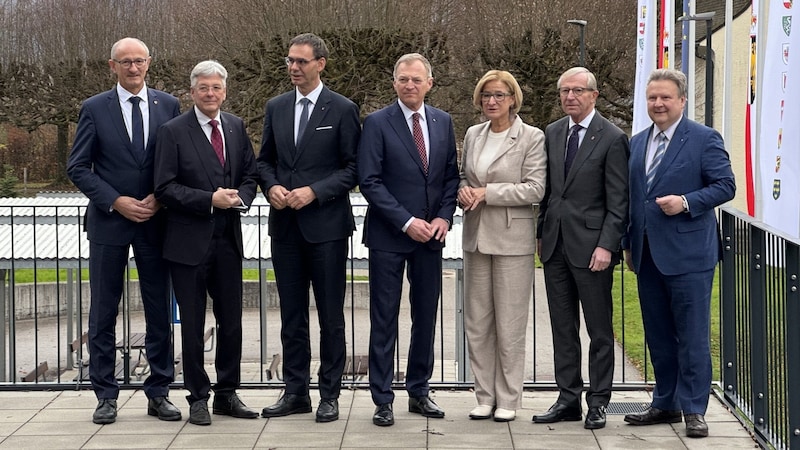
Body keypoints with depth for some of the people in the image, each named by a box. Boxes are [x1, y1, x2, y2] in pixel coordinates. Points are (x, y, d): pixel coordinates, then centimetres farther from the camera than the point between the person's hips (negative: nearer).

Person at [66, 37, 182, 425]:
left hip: (155, 222, 1)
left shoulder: (169, 106, 4)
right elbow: (77, 167, -2)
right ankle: (106, 396, 11)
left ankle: (158, 393, 14)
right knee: (103, 312, 3)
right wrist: (117, 202, -12)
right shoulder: (94, 109, 0)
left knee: (159, 310, 5)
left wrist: (160, 199, -9)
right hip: (109, 222, -1)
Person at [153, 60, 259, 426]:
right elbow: (165, 188, -10)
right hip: (189, 241, -4)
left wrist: (240, 198, -7)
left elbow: (250, 174, 14)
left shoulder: (236, 127, 9)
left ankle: (226, 394, 21)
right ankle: (197, 398, 13)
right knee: (192, 324, 3)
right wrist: (210, 200, -18)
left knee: (231, 320, 9)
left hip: (228, 238, 4)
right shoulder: (173, 131, -6)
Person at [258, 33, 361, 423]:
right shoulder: (276, 108, 10)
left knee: (330, 315, 2)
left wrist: (314, 192, -16)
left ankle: (329, 395, 10)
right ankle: (295, 391, 18)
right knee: (291, 314, 10)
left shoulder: (342, 110, -4)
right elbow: (265, 160, 16)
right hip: (285, 225, 5)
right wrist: (271, 187, -5)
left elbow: (354, 167, -5)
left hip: (326, 225, -4)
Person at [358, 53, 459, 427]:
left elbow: (451, 175, 11)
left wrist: (444, 217, -5)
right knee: (384, 320, 1)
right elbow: (369, 182, -11)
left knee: (426, 316, 10)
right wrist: (407, 222, -16)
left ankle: (419, 391, 22)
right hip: (388, 237, -4)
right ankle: (383, 400, 7)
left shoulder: (442, 122, 8)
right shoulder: (377, 123, -6)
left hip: (431, 234, 4)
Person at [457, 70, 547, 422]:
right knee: (477, 323, 7)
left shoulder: (532, 138, -5)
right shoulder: (473, 135, 12)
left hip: (512, 239, -5)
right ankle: (485, 396, 16)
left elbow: (535, 189, -11)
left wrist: (487, 193, -16)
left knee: (509, 325, -1)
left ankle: (508, 399, 8)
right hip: (476, 237, 5)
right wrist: (463, 192, -2)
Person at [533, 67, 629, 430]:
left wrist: (606, 246, -15)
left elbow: (618, 201, -9)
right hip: (555, 245, 6)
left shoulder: (612, 139, -7)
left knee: (599, 330, 3)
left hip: (590, 246, -6)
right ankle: (568, 399, 18)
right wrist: (541, 233, 12)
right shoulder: (552, 133, 11)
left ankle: (597, 403, 10)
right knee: (563, 328, 11)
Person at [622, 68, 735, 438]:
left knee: (692, 335, -2)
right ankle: (665, 404, 22)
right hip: (648, 255, 6)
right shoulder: (637, 143, 14)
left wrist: (686, 202, -20)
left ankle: (694, 410, 3)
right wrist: (629, 244, 15)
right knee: (658, 336, 12)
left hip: (688, 254, -6)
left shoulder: (704, 139, -4)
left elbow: (725, 185, -8)